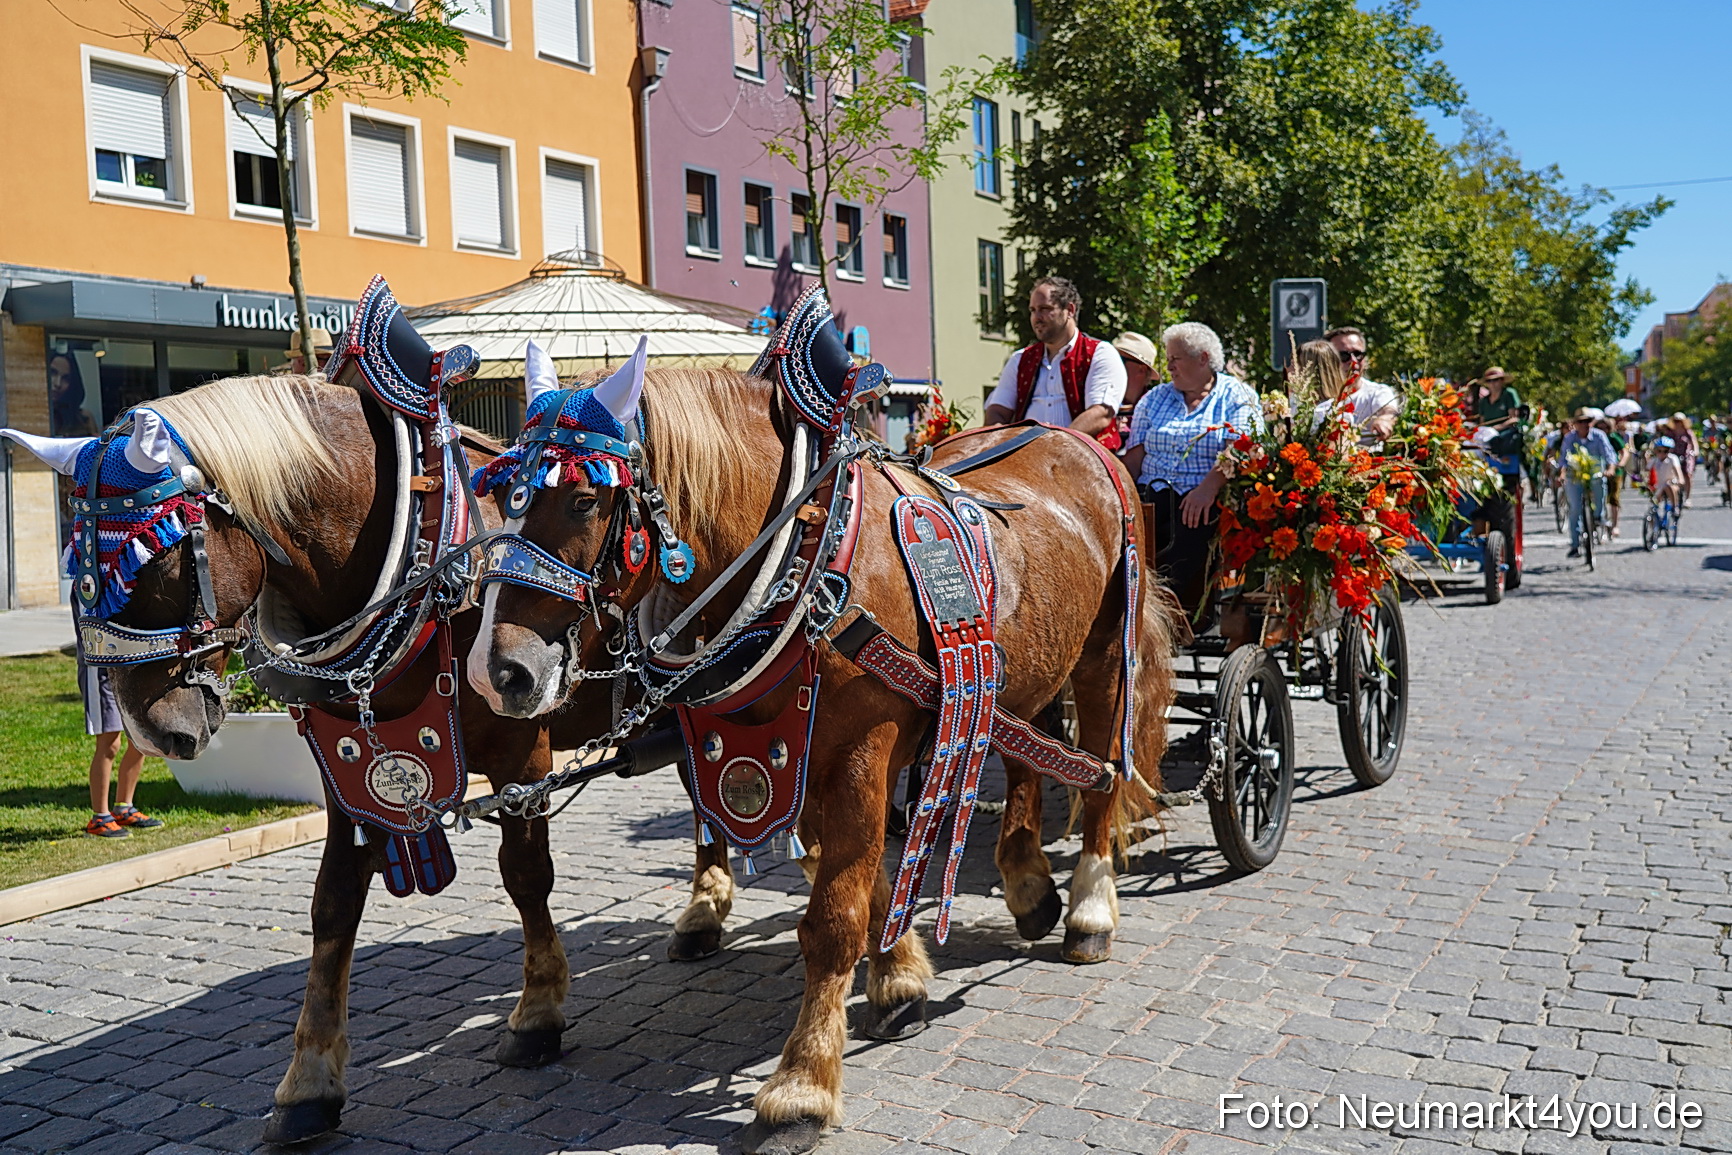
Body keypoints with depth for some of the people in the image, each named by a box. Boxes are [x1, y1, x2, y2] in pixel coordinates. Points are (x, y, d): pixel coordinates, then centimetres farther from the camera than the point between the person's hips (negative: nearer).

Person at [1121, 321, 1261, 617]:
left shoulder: (1239, 398, 9)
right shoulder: (1154, 399, 23)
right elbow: (1135, 456, 13)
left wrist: (1208, 488, -24)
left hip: (1206, 498, -3)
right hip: (1153, 491, 3)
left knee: (1191, 529, -33)